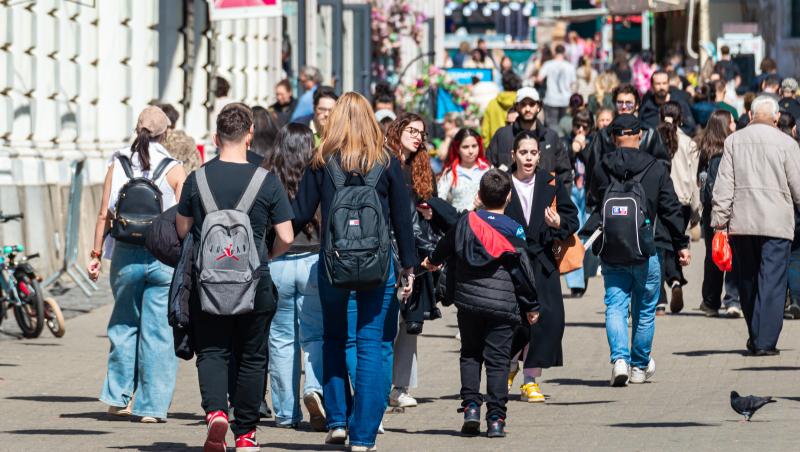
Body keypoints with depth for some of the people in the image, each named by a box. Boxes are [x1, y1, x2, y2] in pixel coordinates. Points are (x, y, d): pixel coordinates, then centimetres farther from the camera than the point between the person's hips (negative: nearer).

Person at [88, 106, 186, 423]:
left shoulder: (118, 166, 3)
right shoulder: (174, 171, -3)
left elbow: (105, 215, 2)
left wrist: (96, 254, 7)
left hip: (126, 255, 2)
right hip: (164, 258, -2)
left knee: (124, 325, 17)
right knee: (158, 331, 2)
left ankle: (119, 397, 17)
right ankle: (152, 405, 2)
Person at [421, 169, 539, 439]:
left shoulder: (467, 222, 3)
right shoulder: (513, 230, -4)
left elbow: (447, 246, 22)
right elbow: (522, 270, -3)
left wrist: (433, 261, 45)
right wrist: (531, 306, 7)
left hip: (468, 300, 2)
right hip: (503, 305, -2)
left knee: (470, 354, 16)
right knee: (497, 360, 1)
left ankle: (471, 406, 0)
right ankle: (496, 420, -3)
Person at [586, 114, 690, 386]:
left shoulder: (601, 168, -2)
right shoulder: (656, 168, -4)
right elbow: (670, 210, 1)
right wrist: (681, 244, 9)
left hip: (611, 252, 1)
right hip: (644, 251, -1)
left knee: (615, 307, 5)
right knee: (644, 309, 13)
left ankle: (620, 358, -15)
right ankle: (640, 366, 21)